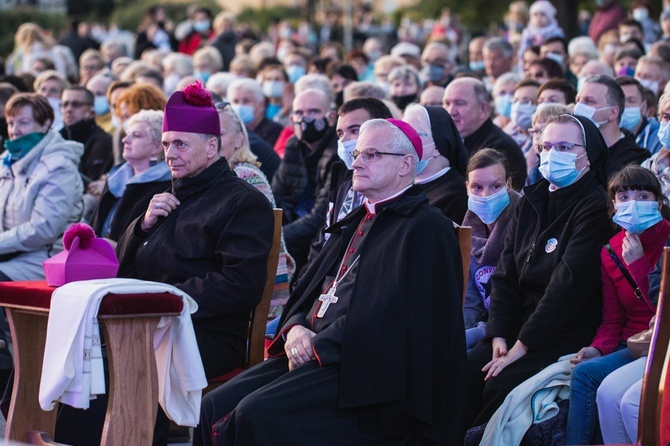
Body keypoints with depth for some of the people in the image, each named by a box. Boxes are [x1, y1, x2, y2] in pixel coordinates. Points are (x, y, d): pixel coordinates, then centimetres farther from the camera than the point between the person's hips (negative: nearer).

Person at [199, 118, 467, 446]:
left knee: (258, 413, -27)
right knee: (214, 407, -10)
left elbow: (386, 317, -16)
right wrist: (296, 329, 0)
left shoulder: (426, 228, -5)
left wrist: (316, 347, -14)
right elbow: (308, 292, 22)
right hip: (313, 355, 8)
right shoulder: (354, 223, 24)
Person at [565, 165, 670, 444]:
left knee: (586, 374, -24)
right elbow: (612, 320, 10)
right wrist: (597, 348, -9)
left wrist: (638, 263, -15)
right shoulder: (611, 252, 10)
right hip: (629, 346, 5)